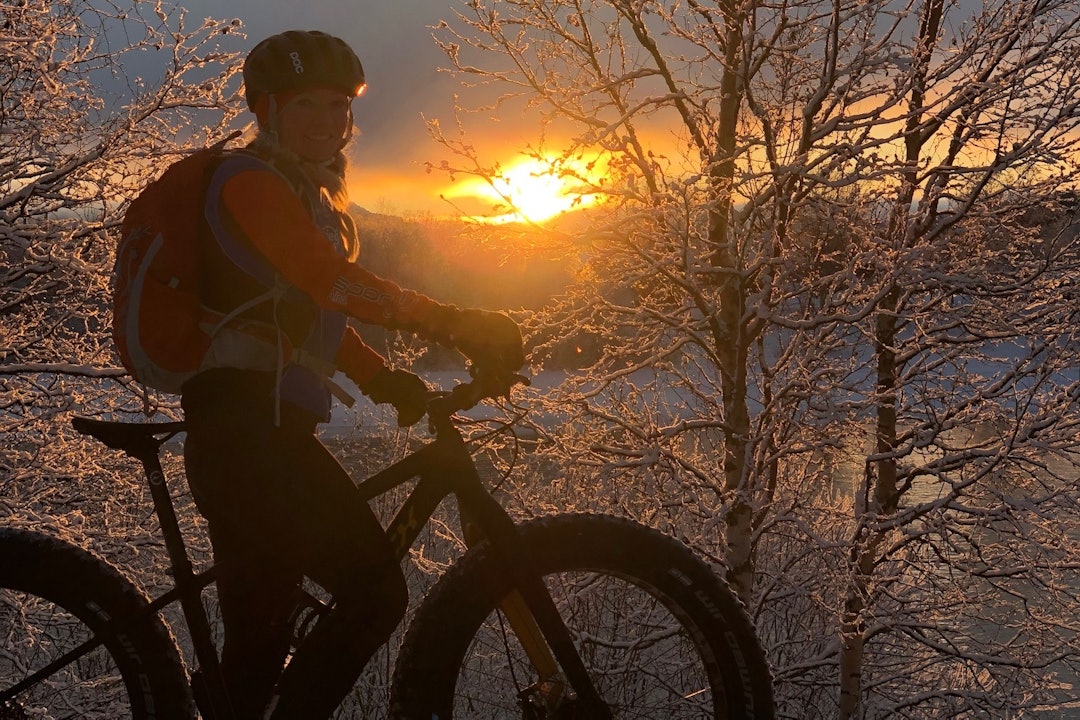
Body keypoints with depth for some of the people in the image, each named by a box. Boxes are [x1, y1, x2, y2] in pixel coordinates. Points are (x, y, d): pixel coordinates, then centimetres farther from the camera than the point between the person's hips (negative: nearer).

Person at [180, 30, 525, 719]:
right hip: (249, 423, -10)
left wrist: (387, 380, 10)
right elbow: (329, 277, -21)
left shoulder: (315, 199, 26)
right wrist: (451, 321, -27)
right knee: (375, 591, -17)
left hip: (266, 428, 10)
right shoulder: (250, 178, -5)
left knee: (260, 637, 12)